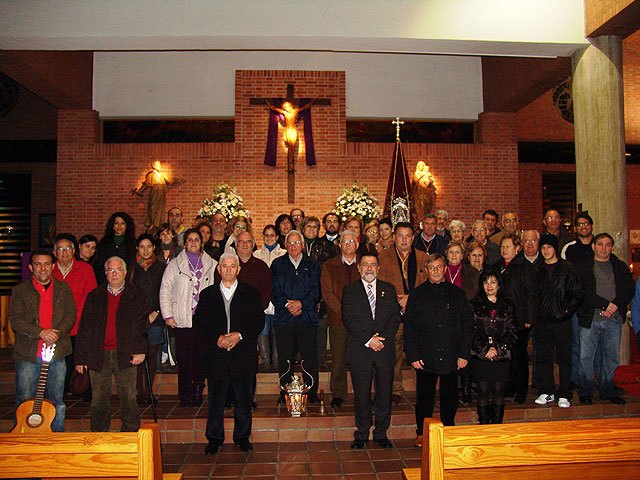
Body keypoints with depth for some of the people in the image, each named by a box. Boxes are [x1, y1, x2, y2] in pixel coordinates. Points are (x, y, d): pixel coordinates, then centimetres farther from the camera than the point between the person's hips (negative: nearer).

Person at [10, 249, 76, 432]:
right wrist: (40, 332, -18)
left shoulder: (63, 289, 9)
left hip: (57, 353, 2)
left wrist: (56, 334, -14)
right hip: (28, 355, -2)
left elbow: (71, 315, 3)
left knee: (57, 403, 11)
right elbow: (15, 319, -6)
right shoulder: (21, 290, 2)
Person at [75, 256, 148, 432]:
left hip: (125, 355, -2)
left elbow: (143, 324, 1)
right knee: (99, 401, 8)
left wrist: (140, 350, -10)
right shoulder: (94, 297, 12)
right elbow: (84, 329, 9)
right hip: (98, 356, 2)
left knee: (129, 399, 2)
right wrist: (81, 358, 4)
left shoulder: (137, 295, 7)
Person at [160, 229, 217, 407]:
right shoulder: (174, 264, 10)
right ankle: (185, 396, 12)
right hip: (182, 319, 0)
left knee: (201, 357, 0)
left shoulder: (212, 264, 11)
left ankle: (198, 392, 15)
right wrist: (168, 315, -1)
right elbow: (165, 290, 7)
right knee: (184, 359, 2)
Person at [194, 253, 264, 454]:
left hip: (243, 355, 0)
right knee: (216, 401, 5)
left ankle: (242, 437, 22)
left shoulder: (251, 293, 7)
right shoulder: (207, 294, 9)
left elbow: (258, 322, 1)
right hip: (216, 356, 1)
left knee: (243, 400, 7)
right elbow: (199, 324, 5)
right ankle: (214, 438, 20)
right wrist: (217, 338, -11)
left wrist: (239, 335, -13)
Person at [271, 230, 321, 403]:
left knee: (310, 357, -1)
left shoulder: (312, 265, 11)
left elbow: (316, 291, 3)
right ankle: (285, 394, 14)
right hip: (284, 317, 0)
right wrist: (287, 304, -11)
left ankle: (312, 393, 10)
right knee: (285, 358, 3)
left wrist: (301, 303, -11)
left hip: (307, 317, 0)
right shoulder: (277, 265, 11)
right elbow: (274, 291, 3)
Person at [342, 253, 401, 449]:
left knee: (384, 393, 6)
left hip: (385, 349, 2)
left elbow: (395, 317, 5)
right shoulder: (350, 290, 5)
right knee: (361, 394, 4)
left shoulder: (389, 290, 12)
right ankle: (362, 434, 18)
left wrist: (382, 338, -10)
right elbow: (348, 320, -4)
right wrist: (368, 340, -12)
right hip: (359, 350, -2)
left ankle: (381, 434, 19)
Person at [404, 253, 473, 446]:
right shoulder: (417, 295, 4)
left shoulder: (457, 294, 7)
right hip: (425, 356, -1)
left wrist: (464, 354, -1)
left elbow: (467, 325, 6)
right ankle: (422, 433, 21)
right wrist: (413, 355, -6)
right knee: (424, 397, 6)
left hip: (451, 357, 1)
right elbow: (409, 327, 2)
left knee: (450, 397, 10)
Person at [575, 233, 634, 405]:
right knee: (586, 357, -1)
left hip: (614, 319, 3)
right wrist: (605, 304, -14)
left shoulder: (620, 267, 15)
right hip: (590, 318, -2)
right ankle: (585, 392, 10)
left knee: (612, 357, 6)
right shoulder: (584, 266, 5)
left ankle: (608, 391, 18)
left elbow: (629, 289, 5)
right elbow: (584, 292, -5)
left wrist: (616, 305, -10)